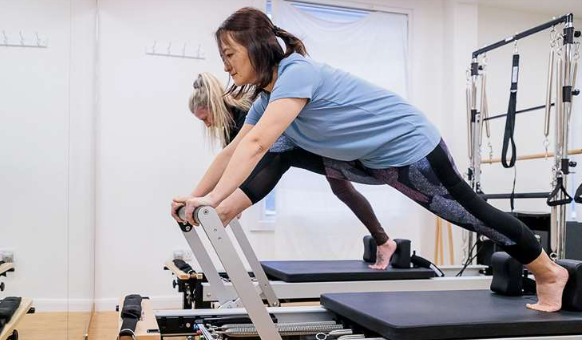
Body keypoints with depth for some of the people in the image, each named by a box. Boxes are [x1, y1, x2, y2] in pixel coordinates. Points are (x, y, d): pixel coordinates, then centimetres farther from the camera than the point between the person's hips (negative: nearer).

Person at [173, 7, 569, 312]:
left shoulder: (297, 72, -28)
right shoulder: (266, 97, 0)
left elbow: (256, 144, -38)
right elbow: (233, 152, 2)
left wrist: (214, 199, -38)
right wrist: (196, 195, -2)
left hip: (410, 145, -8)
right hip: (370, 160, 9)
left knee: (471, 213, 4)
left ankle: (551, 273, 27)